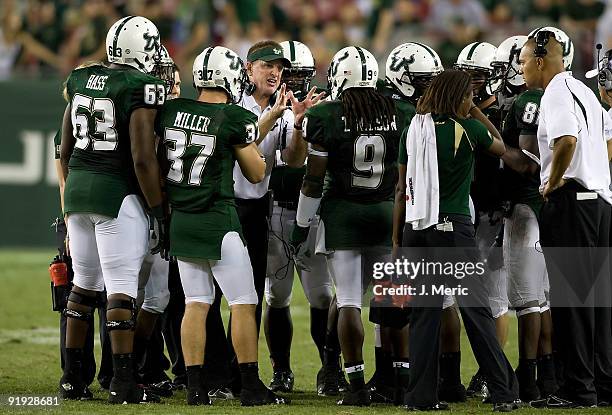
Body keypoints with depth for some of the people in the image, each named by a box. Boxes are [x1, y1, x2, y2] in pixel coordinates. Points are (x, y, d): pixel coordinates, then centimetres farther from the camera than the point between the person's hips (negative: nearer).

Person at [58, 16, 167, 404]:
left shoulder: (81, 81, 9)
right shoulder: (142, 87, -13)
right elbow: (143, 159, -17)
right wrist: (159, 212, -10)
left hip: (78, 185, 7)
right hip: (118, 193, -7)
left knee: (84, 284, 16)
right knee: (122, 288, -4)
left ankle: (72, 376, 20)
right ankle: (123, 383, -5)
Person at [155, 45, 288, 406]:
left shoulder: (171, 110, 1)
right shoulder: (236, 119, -11)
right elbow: (256, 174, 0)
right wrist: (253, 139, 15)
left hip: (180, 221, 5)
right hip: (217, 220, -5)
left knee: (196, 303, 10)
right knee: (244, 305, 3)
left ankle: (195, 387, 8)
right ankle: (251, 386, 3)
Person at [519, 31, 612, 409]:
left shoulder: (557, 94, -11)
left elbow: (567, 141, -26)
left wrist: (553, 182, -14)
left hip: (570, 202, -9)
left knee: (572, 297, -5)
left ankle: (578, 388, -4)